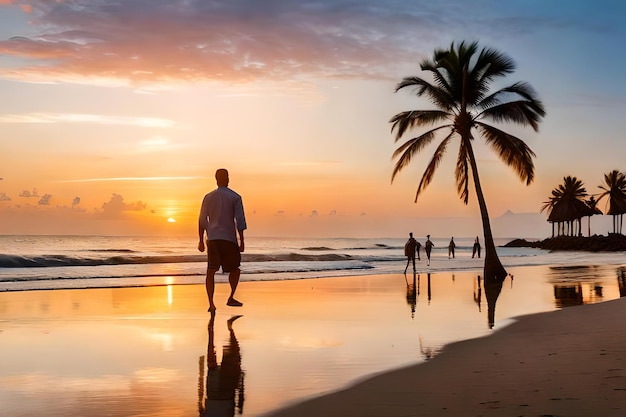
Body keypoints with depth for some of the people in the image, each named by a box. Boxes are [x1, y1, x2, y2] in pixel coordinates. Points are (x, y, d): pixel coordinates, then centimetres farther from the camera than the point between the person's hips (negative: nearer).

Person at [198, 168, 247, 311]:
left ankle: (211, 303, -8)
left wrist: (201, 241, 14)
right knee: (235, 269, 17)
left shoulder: (208, 197, 8)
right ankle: (231, 298, 12)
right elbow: (240, 221, -5)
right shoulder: (235, 197, -1)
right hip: (229, 239, -2)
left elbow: (202, 221, 9)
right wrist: (242, 241, -1)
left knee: (211, 271, 1)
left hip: (212, 239, 2)